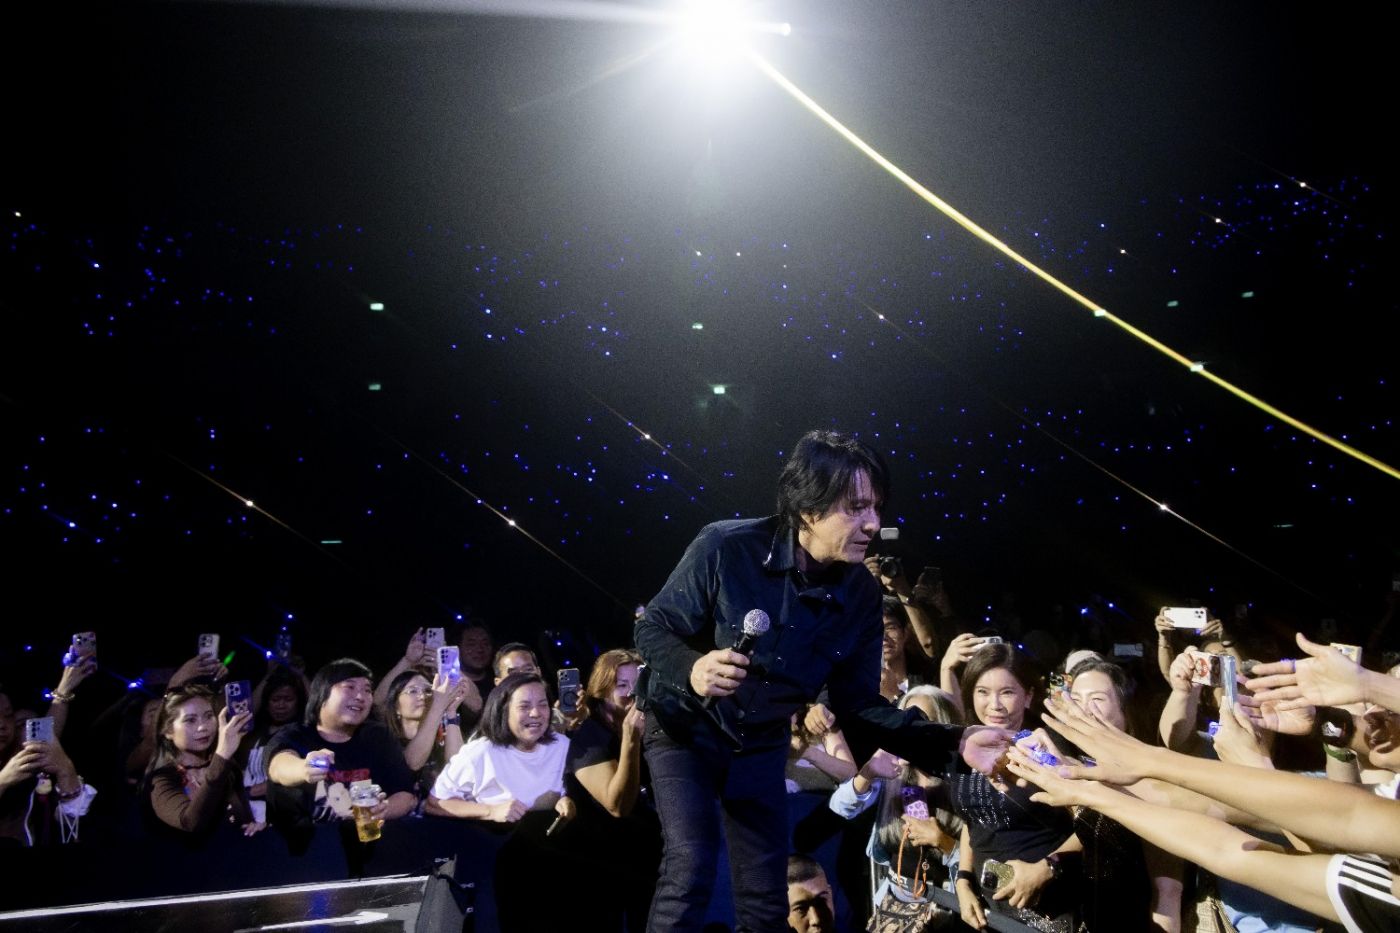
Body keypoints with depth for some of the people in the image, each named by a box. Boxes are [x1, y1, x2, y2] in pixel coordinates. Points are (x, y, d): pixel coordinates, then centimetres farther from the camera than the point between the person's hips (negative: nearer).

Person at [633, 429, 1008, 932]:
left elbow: (857, 705, -10)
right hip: (685, 725, -4)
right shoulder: (725, 547, -27)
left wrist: (954, 741, -21)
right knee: (691, 866, -17)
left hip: (761, 743, 4)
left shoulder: (861, 593, -14)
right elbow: (652, 627, -17)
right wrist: (691, 667, -40)